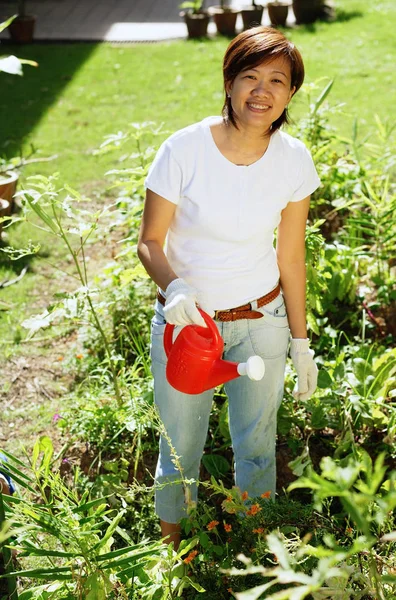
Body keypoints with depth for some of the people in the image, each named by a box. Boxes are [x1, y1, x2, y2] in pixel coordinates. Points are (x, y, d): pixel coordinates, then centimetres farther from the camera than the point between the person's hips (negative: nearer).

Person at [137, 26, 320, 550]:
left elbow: (291, 257, 0)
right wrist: (174, 287, -31)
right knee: (180, 448, 12)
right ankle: (172, 543, 41)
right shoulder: (184, 149, -19)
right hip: (186, 318, -2)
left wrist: (301, 341, 5)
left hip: (262, 320, 2)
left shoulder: (294, 159, -10)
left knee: (257, 445, 17)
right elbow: (149, 242, -10)